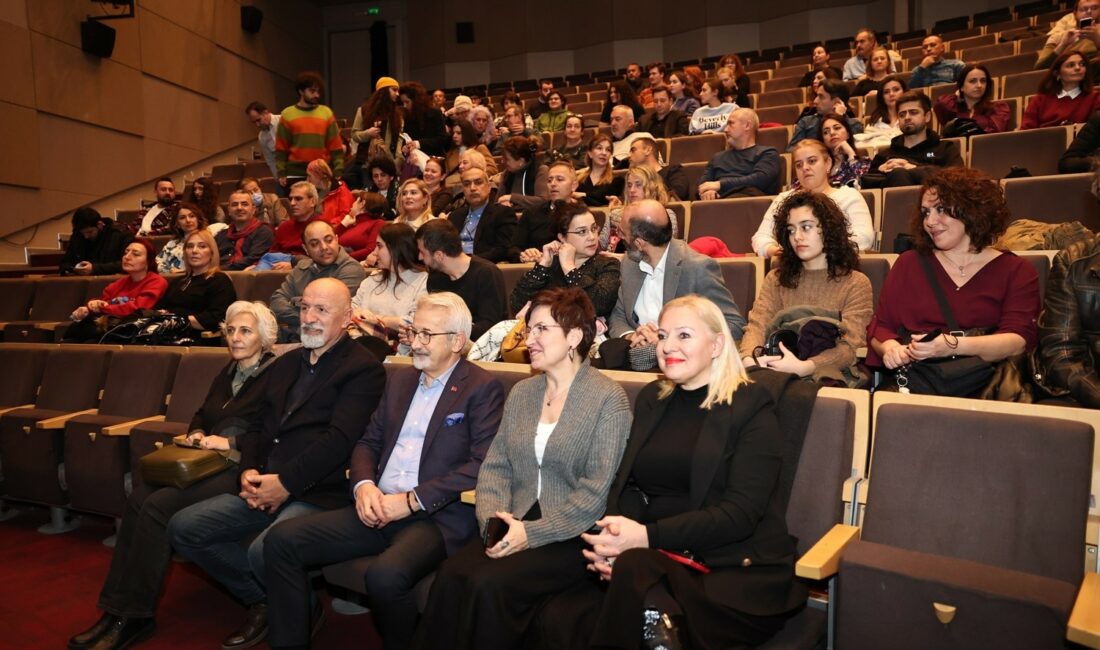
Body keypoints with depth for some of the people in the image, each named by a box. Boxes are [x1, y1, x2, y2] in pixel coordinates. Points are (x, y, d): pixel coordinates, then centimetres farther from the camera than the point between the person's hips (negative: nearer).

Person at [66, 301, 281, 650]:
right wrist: (197, 434, 5)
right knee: (139, 497, -17)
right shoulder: (227, 373, 22)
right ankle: (116, 608, -14)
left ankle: (133, 617, -13)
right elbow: (201, 415, 27)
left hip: (241, 467, -8)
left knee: (158, 505, -24)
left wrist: (230, 443, -14)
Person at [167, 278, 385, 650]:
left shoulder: (363, 369, -6)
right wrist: (249, 471, 0)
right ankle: (263, 600, 13)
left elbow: (339, 438, -16)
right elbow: (258, 425, 19)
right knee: (183, 528, -2)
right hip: (264, 489, 8)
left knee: (264, 550, -31)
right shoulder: (285, 364, 19)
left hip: (318, 494, -8)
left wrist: (286, 482, -18)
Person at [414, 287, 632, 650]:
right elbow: (495, 466, 10)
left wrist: (533, 532, -17)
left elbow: (597, 491, -13)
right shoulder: (520, 393, 12)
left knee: (491, 584, -26)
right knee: (450, 575, -21)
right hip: (514, 528, 5)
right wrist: (492, 518, -8)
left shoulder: (608, 399, -7)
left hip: (573, 537, -5)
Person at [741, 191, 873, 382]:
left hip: (829, 373, -2)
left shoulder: (856, 283, 6)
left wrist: (803, 367, -26)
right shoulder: (776, 279, 16)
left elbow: (849, 347, -6)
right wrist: (749, 360, -22)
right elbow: (757, 326, 2)